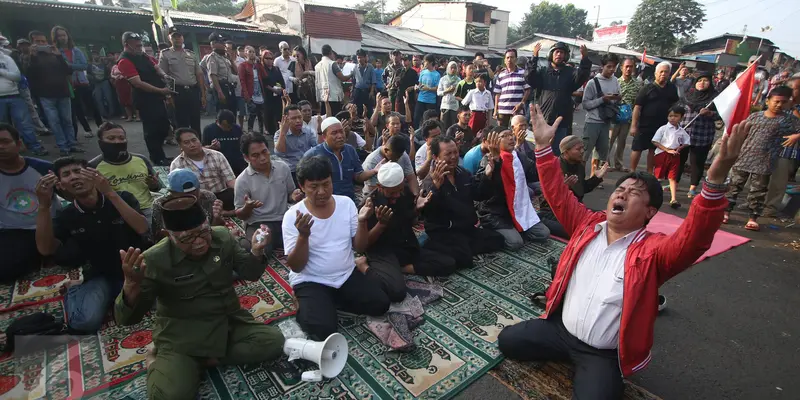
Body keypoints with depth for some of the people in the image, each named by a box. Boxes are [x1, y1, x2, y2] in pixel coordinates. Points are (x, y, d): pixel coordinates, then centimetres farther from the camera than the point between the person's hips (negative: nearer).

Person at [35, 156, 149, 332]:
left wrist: (110, 193, -34)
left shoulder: (123, 198, -8)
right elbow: (45, 250, -16)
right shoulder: (66, 217, 0)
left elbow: (142, 228, -26)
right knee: (85, 322, -25)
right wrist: (44, 206, -27)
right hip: (102, 276, 1)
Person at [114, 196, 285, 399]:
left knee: (274, 341, -14)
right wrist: (131, 284, -37)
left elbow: (250, 274, 4)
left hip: (230, 323, 4)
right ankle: (169, 365, 7)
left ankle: (203, 360, -4)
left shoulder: (223, 237, -5)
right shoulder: (155, 260, -16)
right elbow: (126, 319, -15)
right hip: (181, 337, -4)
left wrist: (255, 252, -19)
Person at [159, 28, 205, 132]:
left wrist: (203, 95, 6)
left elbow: (199, 75, 13)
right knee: (182, 124, -2)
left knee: (196, 123, 7)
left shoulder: (191, 54, 15)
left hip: (193, 91, 3)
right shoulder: (165, 55, 4)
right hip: (178, 92, -3)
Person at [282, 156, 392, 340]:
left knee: (380, 305, -9)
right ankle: (305, 306, 10)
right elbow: (296, 266, -15)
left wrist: (362, 222, -21)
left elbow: (360, 247, -2)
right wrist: (303, 235, -33)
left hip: (347, 275, 4)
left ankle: (332, 301, 11)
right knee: (323, 330, -23)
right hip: (310, 281, -4)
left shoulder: (346, 203, -4)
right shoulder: (293, 216, -14)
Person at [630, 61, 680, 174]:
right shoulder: (647, 88, -6)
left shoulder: (672, 88, 7)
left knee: (654, 149, 12)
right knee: (637, 148, -1)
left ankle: (649, 172, 23)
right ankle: (632, 172, 9)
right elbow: (637, 106, -10)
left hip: (662, 126, 4)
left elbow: (675, 105, 18)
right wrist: (633, 125, -16)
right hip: (645, 124, -4)